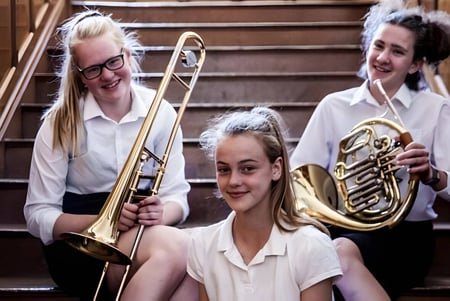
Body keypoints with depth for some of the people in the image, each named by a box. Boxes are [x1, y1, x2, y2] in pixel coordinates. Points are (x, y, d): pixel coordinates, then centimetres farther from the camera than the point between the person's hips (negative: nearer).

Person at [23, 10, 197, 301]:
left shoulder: (160, 113, 1)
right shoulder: (61, 122, -6)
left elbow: (177, 195, 2)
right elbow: (39, 216, -7)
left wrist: (161, 213, -23)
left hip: (143, 234, 3)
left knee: (189, 257, -34)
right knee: (176, 246, -33)